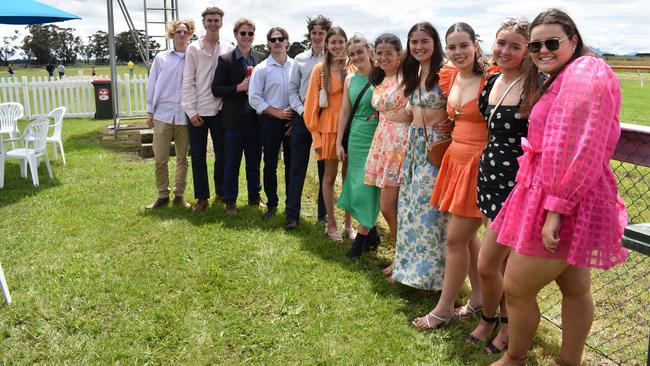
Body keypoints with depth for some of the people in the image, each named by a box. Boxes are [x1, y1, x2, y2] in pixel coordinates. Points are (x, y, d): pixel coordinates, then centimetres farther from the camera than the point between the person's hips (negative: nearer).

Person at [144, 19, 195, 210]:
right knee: (160, 158, 1)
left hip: (185, 116, 0)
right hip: (162, 115, 1)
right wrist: (149, 111, 6)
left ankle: (179, 194, 18)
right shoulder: (161, 58, 7)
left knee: (182, 158, 7)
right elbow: (151, 85, 9)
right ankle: (162, 195, 14)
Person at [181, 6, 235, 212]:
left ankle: (221, 192, 25)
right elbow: (188, 82, -2)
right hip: (198, 111, -1)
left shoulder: (229, 49, 3)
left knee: (222, 154, 10)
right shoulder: (194, 49, -1)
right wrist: (191, 110, -8)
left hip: (220, 110, 1)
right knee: (198, 156, 4)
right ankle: (202, 197, 14)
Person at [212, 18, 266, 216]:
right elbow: (216, 89, -7)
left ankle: (254, 197, 26)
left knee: (254, 162, 13)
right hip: (234, 120, -3)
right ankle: (230, 201, 18)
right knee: (232, 163, 6)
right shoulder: (225, 60, -4)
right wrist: (239, 88, -17)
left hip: (256, 119, 3)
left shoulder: (261, 58, 7)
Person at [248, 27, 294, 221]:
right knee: (270, 165, 5)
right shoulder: (261, 69, -1)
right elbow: (254, 98, -5)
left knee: (292, 164, 8)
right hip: (271, 121, -1)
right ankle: (272, 205, 17)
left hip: (293, 120, 1)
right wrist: (278, 112, -10)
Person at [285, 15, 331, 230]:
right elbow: (293, 89, 9)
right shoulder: (300, 59, 8)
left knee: (326, 168, 6)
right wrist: (302, 111, -4)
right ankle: (292, 214, 9)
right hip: (302, 117, 2)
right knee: (297, 167, 2)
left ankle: (324, 213, 17)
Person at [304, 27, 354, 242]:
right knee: (330, 176, 6)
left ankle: (348, 223, 21)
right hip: (329, 128, -1)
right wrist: (316, 135, -2)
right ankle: (331, 224, 18)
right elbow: (312, 103, 0)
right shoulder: (320, 69, -1)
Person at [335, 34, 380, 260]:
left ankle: (361, 239, 9)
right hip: (355, 137, 6)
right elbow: (344, 112, 13)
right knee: (355, 186, 9)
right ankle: (372, 234, 25)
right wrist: (339, 143, 11)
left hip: (375, 137, -6)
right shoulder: (350, 79, 10)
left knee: (367, 187, -5)